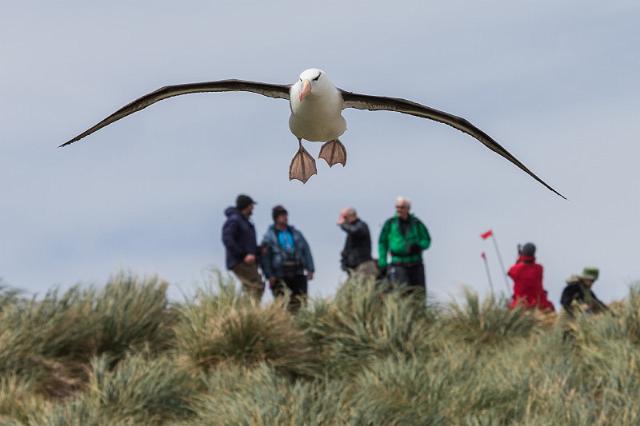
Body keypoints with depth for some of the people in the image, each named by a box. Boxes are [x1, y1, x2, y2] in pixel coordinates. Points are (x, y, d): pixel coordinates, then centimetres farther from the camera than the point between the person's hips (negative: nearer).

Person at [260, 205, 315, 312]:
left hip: (297, 275, 4)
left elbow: (306, 251, 14)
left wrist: (310, 270, 5)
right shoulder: (269, 236, 2)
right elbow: (265, 258, -2)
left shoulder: (296, 234, 15)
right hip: (279, 276, -4)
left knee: (300, 300, -2)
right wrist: (269, 275, -11)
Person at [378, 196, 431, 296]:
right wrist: (382, 264, -1)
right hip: (398, 264, -2)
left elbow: (427, 240, 11)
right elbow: (382, 243, 5)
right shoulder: (390, 223, 4)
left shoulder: (416, 223, 6)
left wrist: (418, 246, -11)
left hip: (415, 264, 2)